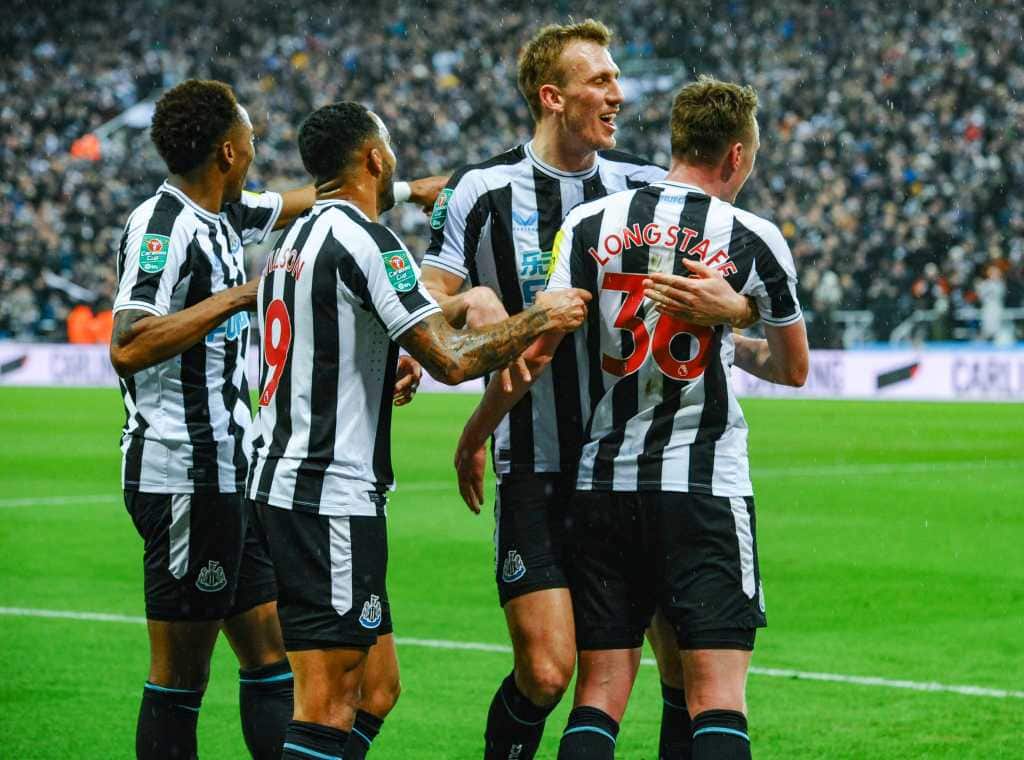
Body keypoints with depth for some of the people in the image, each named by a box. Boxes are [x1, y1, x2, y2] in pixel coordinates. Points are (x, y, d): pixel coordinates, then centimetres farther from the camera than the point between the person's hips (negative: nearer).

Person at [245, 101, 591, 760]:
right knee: (328, 707, -10)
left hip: (282, 481, 10)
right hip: (332, 496, -10)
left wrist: (388, 369, 27)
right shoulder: (362, 238, -13)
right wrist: (539, 319, -6)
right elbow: (451, 360, -18)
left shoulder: (295, 240, 16)